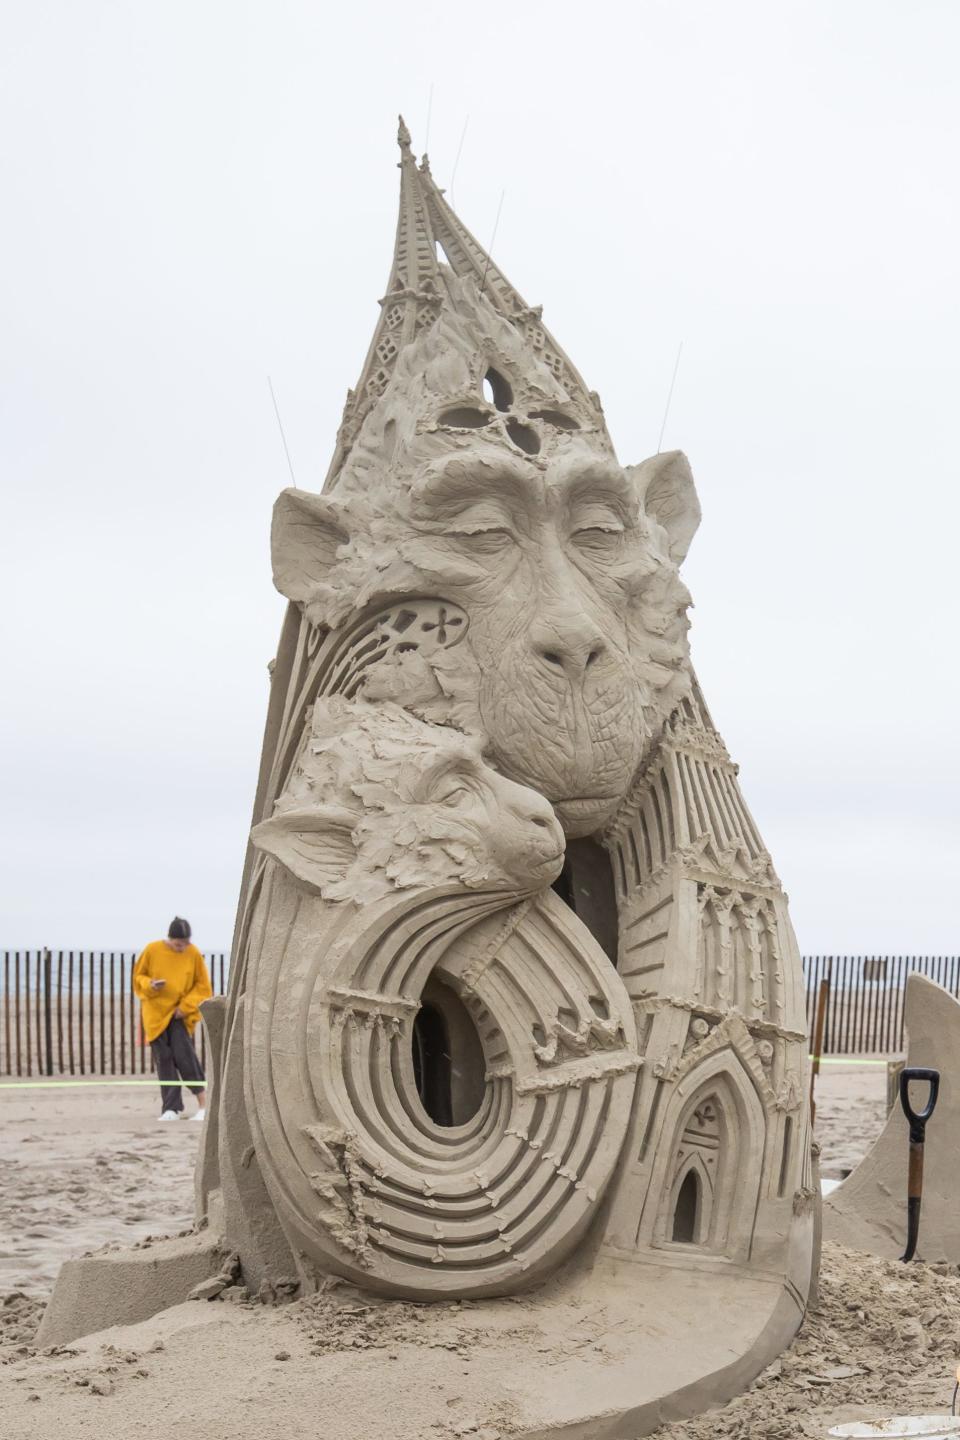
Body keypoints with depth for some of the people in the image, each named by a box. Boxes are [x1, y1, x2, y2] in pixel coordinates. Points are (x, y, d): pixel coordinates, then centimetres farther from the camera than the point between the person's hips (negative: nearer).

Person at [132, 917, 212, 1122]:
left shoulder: (194, 954, -6)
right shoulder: (152, 950, -7)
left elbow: (202, 985, 1)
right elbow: (138, 977, 4)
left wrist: (186, 1006, -12)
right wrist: (150, 985, -19)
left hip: (181, 1014, -1)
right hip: (156, 1013, 1)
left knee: (184, 1054, -15)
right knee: (163, 1060, 0)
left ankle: (203, 1104, -6)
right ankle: (171, 1108, 7)